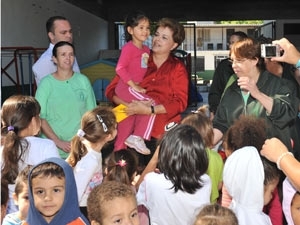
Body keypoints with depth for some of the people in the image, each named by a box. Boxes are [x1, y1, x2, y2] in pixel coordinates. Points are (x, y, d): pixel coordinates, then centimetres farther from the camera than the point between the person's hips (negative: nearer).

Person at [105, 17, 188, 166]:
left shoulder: (178, 68, 10)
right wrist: (130, 105, -12)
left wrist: (150, 110, -14)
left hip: (163, 134, 0)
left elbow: (180, 102, -2)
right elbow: (111, 90, 8)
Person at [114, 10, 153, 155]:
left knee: (127, 123, 14)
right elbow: (120, 68, -20)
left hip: (135, 88, 8)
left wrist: (138, 86, 10)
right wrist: (134, 85, -23)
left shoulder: (146, 49, 12)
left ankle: (118, 151, 25)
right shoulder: (128, 47, -12)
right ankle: (137, 137, -15)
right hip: (126, 88, -8)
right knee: (152, 104, -22)